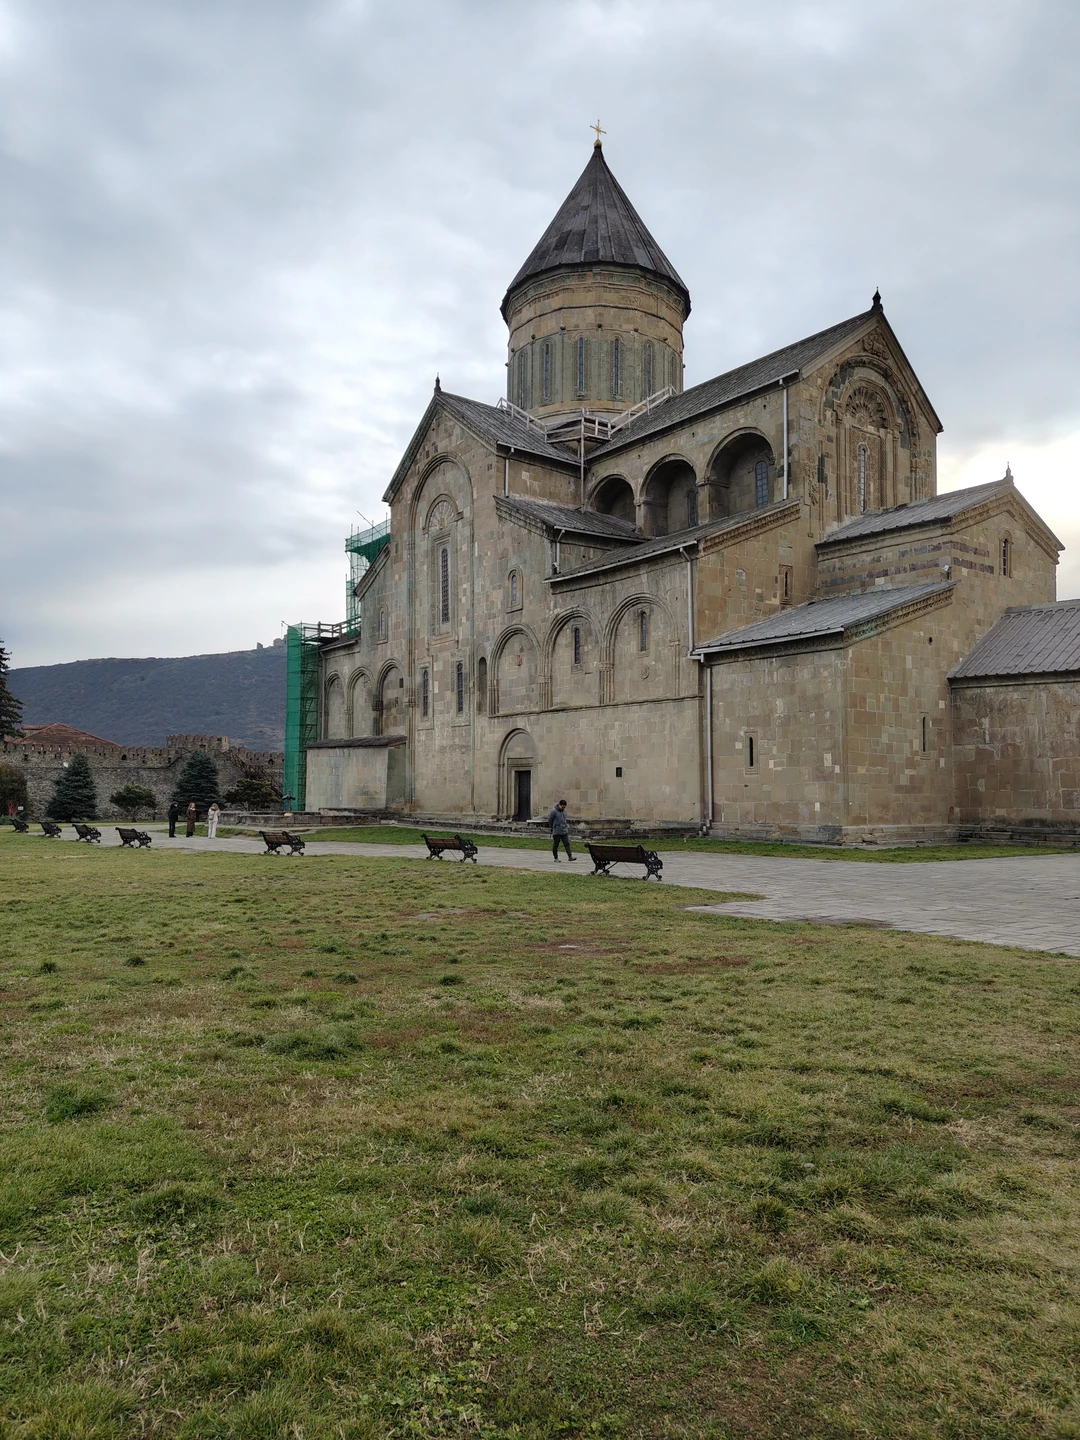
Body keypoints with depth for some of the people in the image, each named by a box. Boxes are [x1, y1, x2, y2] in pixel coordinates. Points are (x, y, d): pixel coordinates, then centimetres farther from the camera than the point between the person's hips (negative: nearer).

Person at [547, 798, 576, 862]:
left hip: (564, 831, 5)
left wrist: (566, 825, 13)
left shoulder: (564, 811, 8)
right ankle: (555, 858, 13)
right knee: (555, 845, 4)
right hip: (556, 832, -5)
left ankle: (570, 856, -9)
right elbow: (549, 820, -4)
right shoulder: (554, 811, -11)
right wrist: (552, 828, 6)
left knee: (567, 844, -3)